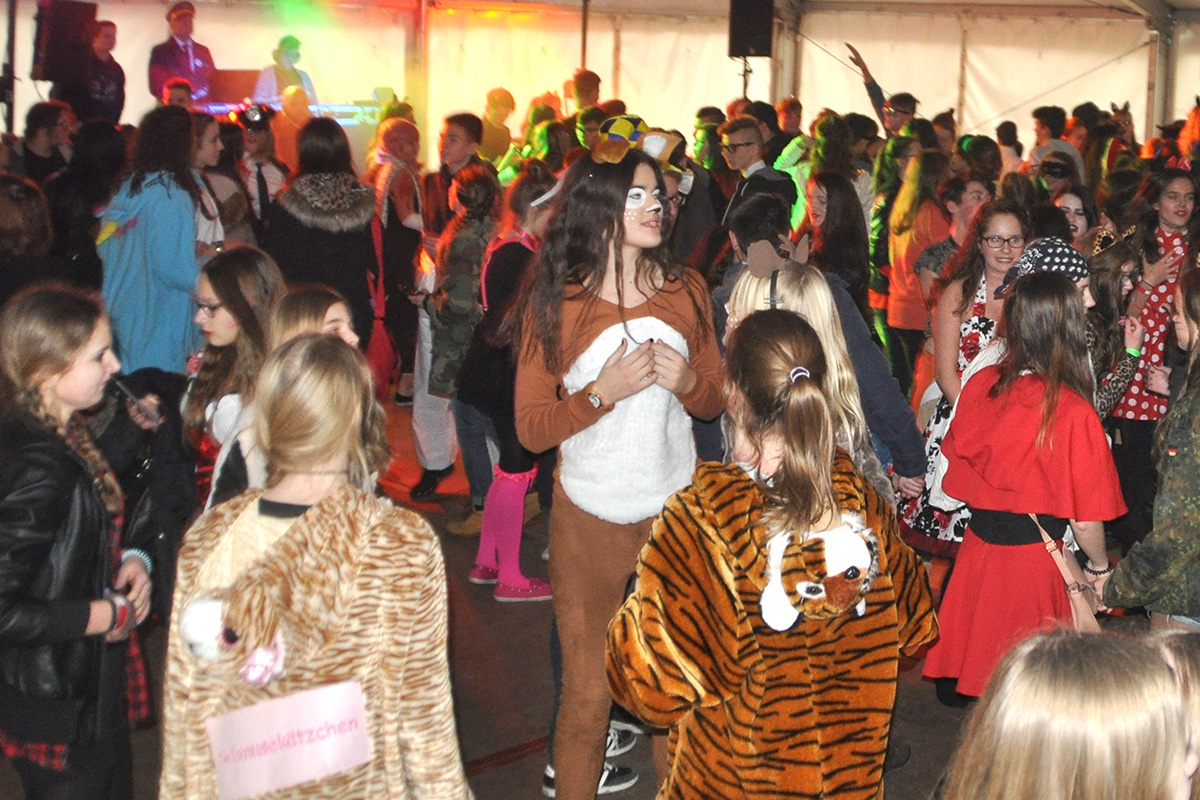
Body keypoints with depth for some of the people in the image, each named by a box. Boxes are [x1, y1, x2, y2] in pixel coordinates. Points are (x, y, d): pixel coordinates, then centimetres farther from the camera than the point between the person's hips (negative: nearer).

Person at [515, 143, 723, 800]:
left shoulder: (686, 290, 4)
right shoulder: (555, 304, -6)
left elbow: (715, 400, 11)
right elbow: (530, 429, -8)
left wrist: (686, 382, -11)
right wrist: (604, 390, -21)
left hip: (677, 508, 3)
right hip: (590, 517, -2)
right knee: (588, 690, 5)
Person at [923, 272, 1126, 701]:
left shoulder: (979, 384, -7)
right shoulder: (1074, 414, -22)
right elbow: (1086, 520, -15)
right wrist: (1099, 565, 4)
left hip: (975, 548, 5)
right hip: (1033, 560, -5)